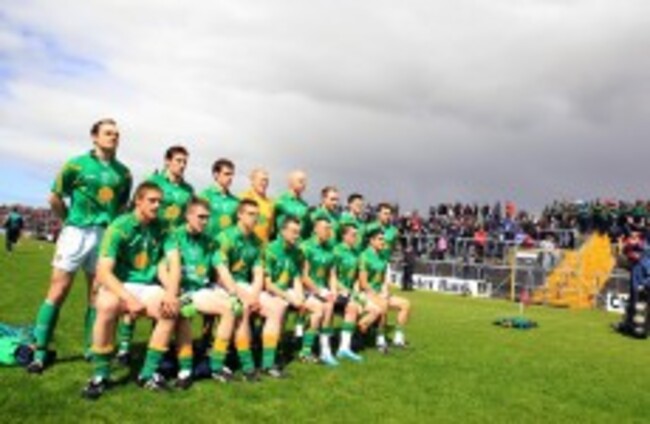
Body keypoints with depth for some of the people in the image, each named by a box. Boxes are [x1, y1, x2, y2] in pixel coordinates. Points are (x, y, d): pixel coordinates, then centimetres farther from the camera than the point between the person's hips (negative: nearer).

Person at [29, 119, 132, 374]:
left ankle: (92, 349, 18)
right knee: (58, 291, -2)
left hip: (106, 236, 3)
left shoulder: (123, 172, 9)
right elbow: (55, 199, 5)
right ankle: (40, 352, 4)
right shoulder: (77, 164, 0)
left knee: (97, 293, 8)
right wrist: (73, 220, 10)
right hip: (77, 233, -3)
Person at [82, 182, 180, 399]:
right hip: (119, 286, -3)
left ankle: (149, 373, -11)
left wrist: (171, 293, -26)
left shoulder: (162, 229, 1)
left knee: (171, 308, -26)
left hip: (148, 287, 3)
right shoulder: (119, 227, -13)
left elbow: (174, 262, -7)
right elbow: (103, 272, -19)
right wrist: (129, 298, -32)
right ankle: (100, 375, -17)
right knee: (107, 306, -36)